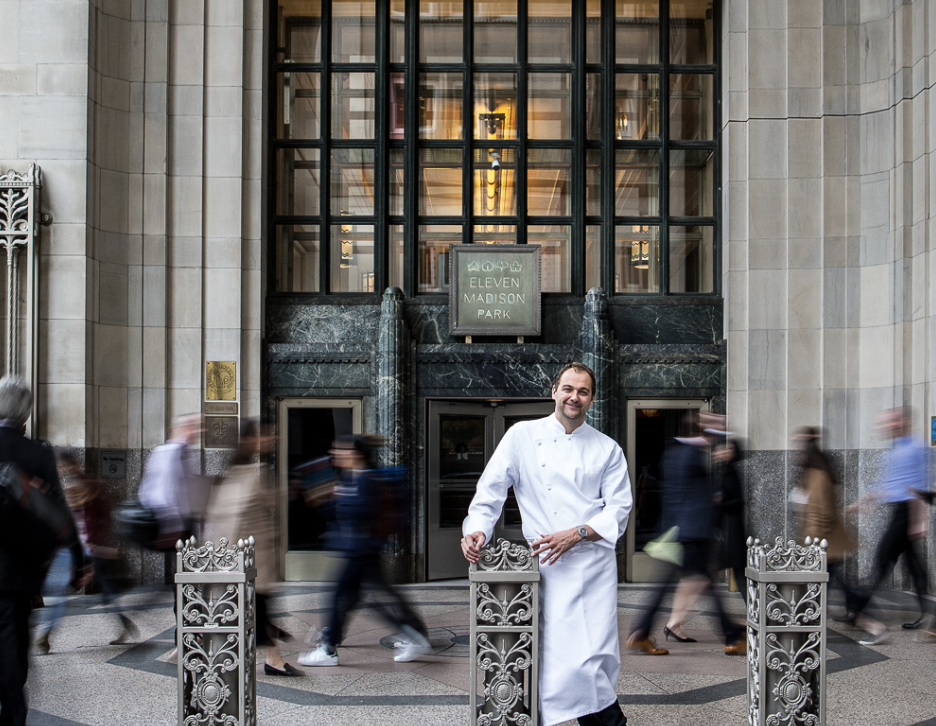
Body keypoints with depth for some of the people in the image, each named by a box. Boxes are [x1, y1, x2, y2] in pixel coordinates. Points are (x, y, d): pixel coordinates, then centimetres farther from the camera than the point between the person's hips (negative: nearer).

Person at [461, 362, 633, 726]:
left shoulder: (607, 448, 10)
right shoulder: (522, 436, 8)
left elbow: (619, 509, 4)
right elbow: (490, 490, 8)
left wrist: (577, 533, -11)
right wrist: (477, 530, -9)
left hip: (594, 563, 1)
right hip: (547, 566, 0)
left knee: (595, 659, -8)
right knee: (561, 658, -7)